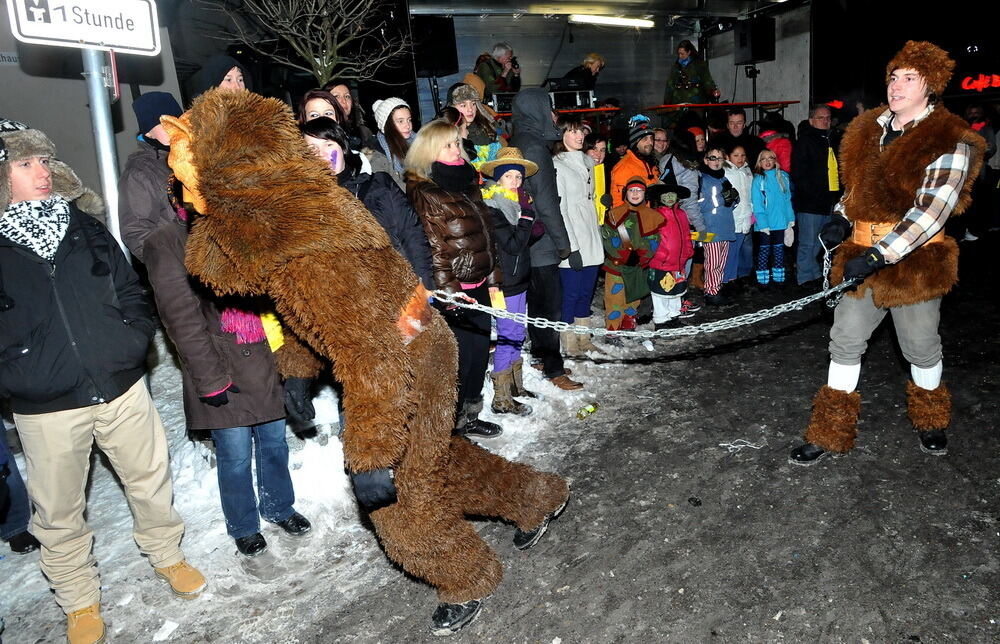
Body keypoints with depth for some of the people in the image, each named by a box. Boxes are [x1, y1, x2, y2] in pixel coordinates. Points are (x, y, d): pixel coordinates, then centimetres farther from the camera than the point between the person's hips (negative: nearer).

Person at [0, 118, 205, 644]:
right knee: (59, 513, 12)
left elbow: (130, 292, 9)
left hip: (121, 388, 2)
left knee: (151, 481, 16)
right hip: (45, 409, -2)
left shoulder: (85, 229, 5)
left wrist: (134, 344, -5)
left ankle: (167, 555, 41)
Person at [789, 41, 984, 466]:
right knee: (845, 342, 6)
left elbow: (931, 211, -20)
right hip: (861, 255, 5)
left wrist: (878, 255, -26)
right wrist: (841, 219, 1)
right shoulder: (870, 129, 8)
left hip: (914, 261, -5)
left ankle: (929, 420, 39)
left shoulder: (949, 142, -12)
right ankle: (831, 432, 17)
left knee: (921, 347, 12)